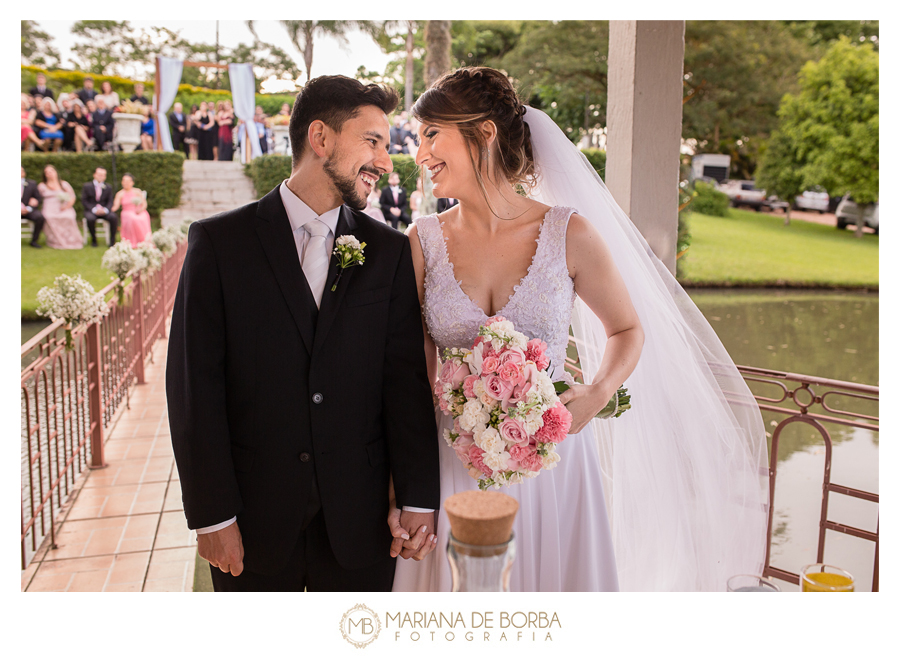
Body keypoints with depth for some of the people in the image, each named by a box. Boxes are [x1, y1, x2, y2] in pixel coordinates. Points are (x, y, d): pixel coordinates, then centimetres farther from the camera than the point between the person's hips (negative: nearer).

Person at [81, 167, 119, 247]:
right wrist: (94, 209, -18)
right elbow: (84, 201, -1)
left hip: (104, 210, 2)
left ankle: (112, 240, -18)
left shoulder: (108, 188, 11)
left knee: (114, 217, -31)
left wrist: (105, 210, -17)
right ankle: (93, 240, -14)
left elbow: (110, 202, 6)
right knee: (90, 218, -37)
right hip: (91, 210, -1)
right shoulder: (86, 186, 4)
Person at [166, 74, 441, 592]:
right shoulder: (219, 242, -4)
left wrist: (420, 498, -4)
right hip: (254, 518, -1)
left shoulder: (389, 250, 2)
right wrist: (212, 514, -8)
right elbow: (194, 384, -6)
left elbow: (407, 379, -1)